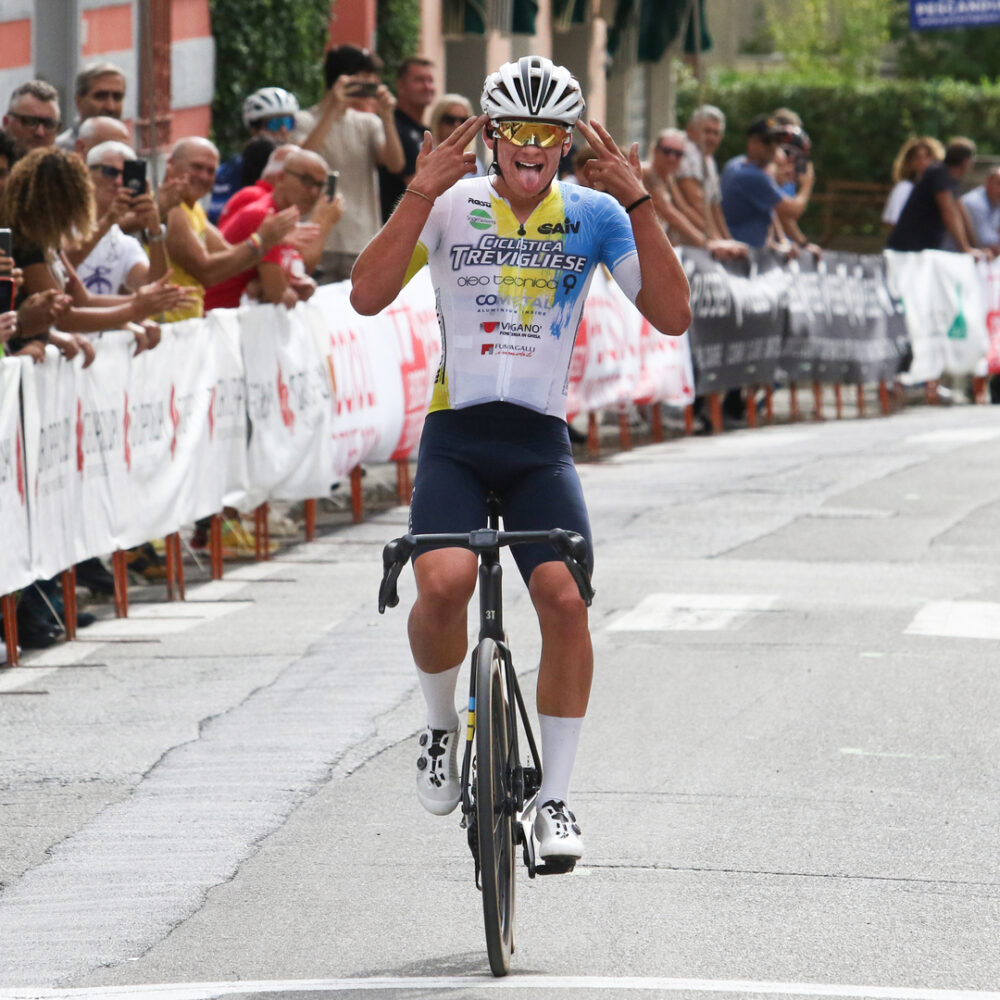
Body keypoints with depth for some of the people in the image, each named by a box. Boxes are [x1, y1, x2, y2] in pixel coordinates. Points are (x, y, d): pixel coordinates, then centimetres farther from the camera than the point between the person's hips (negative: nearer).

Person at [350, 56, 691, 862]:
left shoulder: (592, 214, 1)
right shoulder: (454, 205, -2)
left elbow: (672, 316, -9)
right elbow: (367, 296, -14)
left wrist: (639, 204, -18)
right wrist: (420, 194, -23)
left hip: (541, 442, 1)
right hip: (456, 436, -1)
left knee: (564, 599, -18)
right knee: (444, 583, -26)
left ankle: (556, 796, -3)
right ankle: (441, 727, 4)